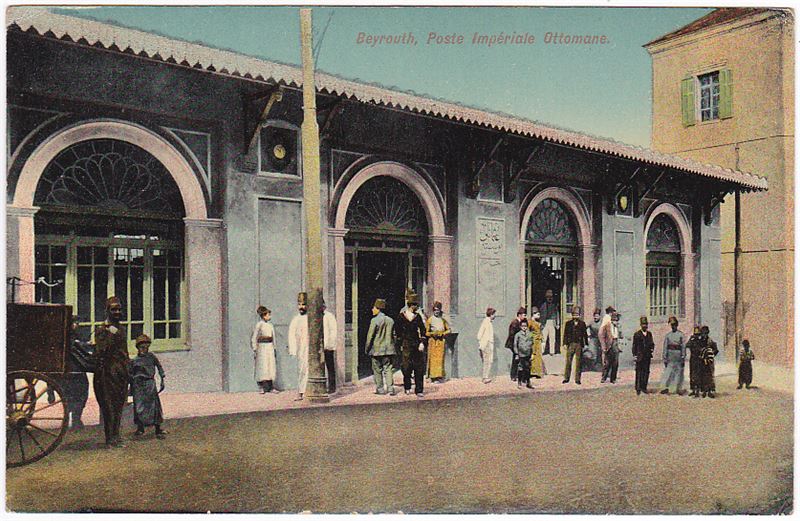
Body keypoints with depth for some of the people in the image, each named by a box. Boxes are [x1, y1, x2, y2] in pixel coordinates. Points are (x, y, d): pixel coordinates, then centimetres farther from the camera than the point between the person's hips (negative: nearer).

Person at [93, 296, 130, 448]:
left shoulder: (122, 329, 15)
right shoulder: (101, 329, -8)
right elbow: (98, 352, -15)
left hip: (121, 372, 7)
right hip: (108, 371, -7)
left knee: (118, 406, 12)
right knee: (109, 406, -4)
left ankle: (116, 437, 20)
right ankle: (109, 438, 2)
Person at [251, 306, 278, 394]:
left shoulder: (271, 325, 12)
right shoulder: (258, 325, -6)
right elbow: (253, 338, -6)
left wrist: (274, 349, 16)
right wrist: (254, 350, -9)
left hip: (270, 347, 6)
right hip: (262, 347, -6)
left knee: (271, 366, 3)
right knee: (262, 367, -5)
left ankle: (270, 387, 6)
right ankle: (261, 387, 2)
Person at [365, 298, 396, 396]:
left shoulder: (374, 320, -11)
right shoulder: (390, 320, 7)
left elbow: (370, 336, -10)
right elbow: (394, 335, 12)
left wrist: (367, 349, -1)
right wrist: (392, 346, 21)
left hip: (377, 349, -5)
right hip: (388, 349, 5)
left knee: (377, 370, 6)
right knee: (388, 369, 7)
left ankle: (380, 389, 10)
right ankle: (390, 388, -1)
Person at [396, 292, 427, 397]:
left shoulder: (418, 316, 6)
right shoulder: (401, 316, 1)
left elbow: (422, 330, 3)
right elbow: (398, 330, 6)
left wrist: (422, 343, -7)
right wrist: (400, 344, 3)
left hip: (417, 344, 2)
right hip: (406, 344, -2)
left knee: (419, 368, 1)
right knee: (406, 367, -1)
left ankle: (419, 390, 7)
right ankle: (407, 388, 18)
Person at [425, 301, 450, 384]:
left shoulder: (443, 320, 10)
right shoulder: (430, 320, 3)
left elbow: (448, 330, 13)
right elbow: (426, 332, 3)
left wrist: (442, 333, -4)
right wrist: (432, 333, -14)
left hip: (441, 341, 2)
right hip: (432, 341, -2)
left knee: (440, 358, -1)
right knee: (433, 358, -4)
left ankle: (440, 376, 4)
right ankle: (433, 377, -1)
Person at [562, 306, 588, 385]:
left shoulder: (582, 323, 8)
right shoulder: (568, 323, 8)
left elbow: (585, 334, 9)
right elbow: (565, 334, 7)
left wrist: (586, 344, 6)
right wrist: (565, 344, -1)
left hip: (579, 344, 0)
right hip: (570, 344, 0)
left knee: (578, 362, 2)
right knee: (568, 361, -1)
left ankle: (577, 379, 8)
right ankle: (566, 378, 6)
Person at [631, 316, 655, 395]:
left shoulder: (649, 334, 13)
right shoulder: (637, 334, 1)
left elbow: (652, 343, 19)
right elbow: (634, 346, 0)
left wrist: (652, 347, -3)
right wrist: (634, 355, -6)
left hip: (647, 356, 4)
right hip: (639, 356, -4)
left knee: (646, 372, 5)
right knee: (639, 372, -3)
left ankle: (644, 388, 14)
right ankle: (638, 389, 3)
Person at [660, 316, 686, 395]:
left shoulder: (681, 334, 0)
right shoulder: (668, 335, 8)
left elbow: (683, 346, -2)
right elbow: (665, 347, 8)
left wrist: (683, 358, -7)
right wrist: (665, 358, 3)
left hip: (678, 355, -2)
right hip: (670, 356, 2)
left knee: (679, 372, 5)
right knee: (667, 372, -3)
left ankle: (679, 389, 13)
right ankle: (666, 388, -1)